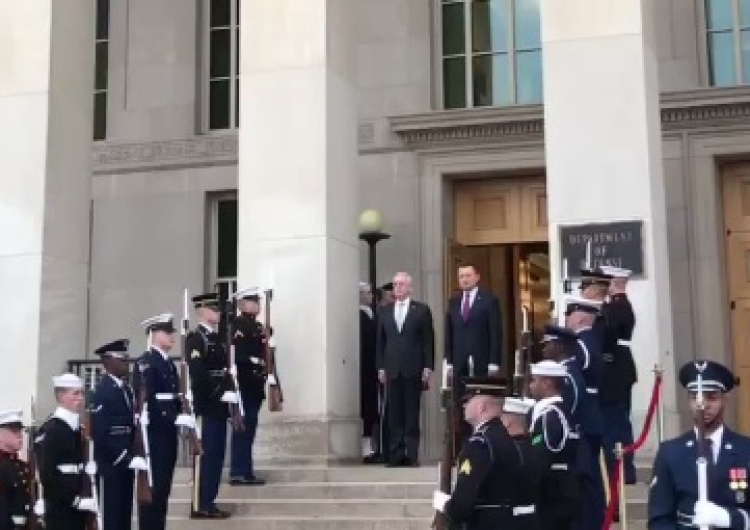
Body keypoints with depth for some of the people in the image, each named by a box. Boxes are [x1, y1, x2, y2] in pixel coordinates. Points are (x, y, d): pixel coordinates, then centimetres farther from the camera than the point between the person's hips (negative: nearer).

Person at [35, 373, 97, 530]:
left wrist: (88, 499, 7)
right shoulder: (50, 430, -12)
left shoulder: (77, 429, 13)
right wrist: (73, 499, -17)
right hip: (60, 510, -8)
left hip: (79, 509, 8)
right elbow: (47, 475, -19)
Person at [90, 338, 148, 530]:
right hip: (111, 465, -8)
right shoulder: (102, 392, -14)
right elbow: (100, 433, -20)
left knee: (125, 514, 12)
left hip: (127, 462, 8)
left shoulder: (127, 389, 12)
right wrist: (126, 458, -19)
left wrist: (133, 456, 5)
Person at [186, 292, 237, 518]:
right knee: (205, 455, -6)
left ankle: (208, 502, 17)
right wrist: (222, 394, -20)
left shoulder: (217, 338, 18)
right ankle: (200, 506, -1)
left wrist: (229, 393, 6)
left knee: (216, 455, 11)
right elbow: (198, 374, -20)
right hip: (206, 406, -9)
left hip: (218, 406, 9)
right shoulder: (195, 338, -10)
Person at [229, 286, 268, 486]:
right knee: (244, 428, -6)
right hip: (245, 385, -10)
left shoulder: (256, 326, 18)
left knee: (248, 428, 12)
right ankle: (240, 473, -2)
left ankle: (244, 471, 18)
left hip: (253, 387, 10)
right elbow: (239, 355, -23)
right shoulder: (239, 325, -12)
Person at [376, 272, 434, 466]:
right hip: (392, 370, 2)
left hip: (413, 370, -2)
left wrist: (427, 367, -5)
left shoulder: (422, 310, 4)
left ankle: (412, 454, 4)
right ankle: (396, 454, 5)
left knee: (412, 413, 1)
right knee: (394, 414, 2)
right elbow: (380, 341, 12)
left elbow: (428, 340, 1)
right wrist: (380, 367, 5)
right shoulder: (384, 312, 12)